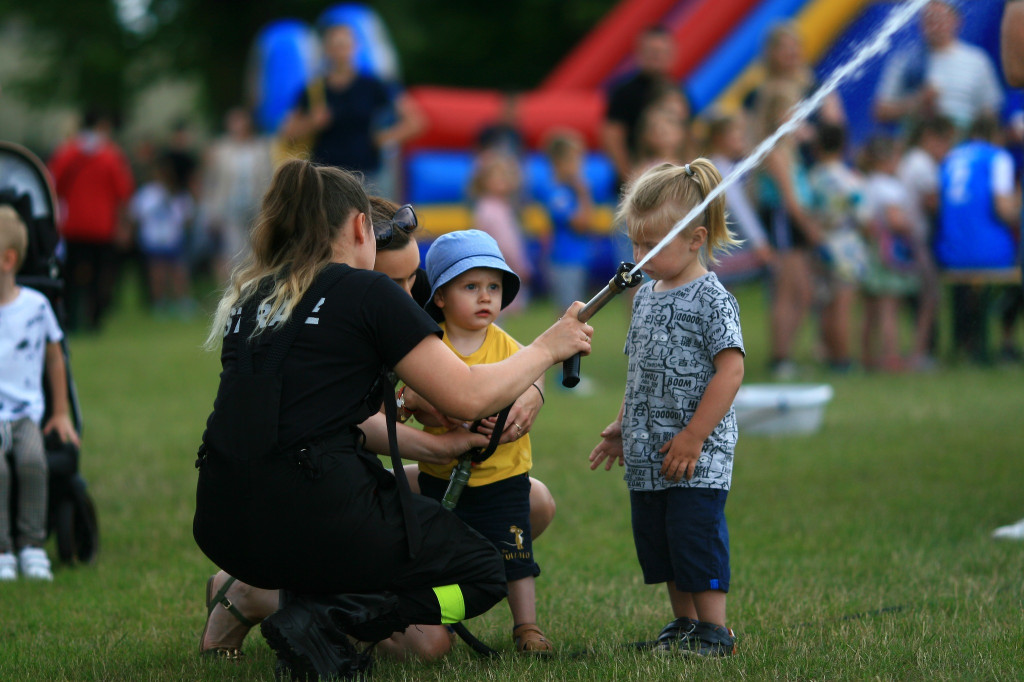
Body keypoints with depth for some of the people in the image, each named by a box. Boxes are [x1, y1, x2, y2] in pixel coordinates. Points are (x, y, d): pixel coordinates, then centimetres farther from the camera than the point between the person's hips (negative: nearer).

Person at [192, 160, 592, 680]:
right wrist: (546, 348, 16)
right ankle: (321, 618, -9)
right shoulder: (365, 291, -1)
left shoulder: (248, 297, 17)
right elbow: (468, 397, -2)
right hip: (309, 515, -7)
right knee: (483, 574, 14)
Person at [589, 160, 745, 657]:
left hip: (699, 461, -8)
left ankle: (714, 631, 2)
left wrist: (693, 438, -20)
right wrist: (623, 425, 20)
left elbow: (730, 372, -18)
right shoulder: (645, 297, 13)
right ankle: (683, 625, 23)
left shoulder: (711, 300, -12)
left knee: (696, 539, -8)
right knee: (656, 543, 12)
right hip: (648, 458, 8)